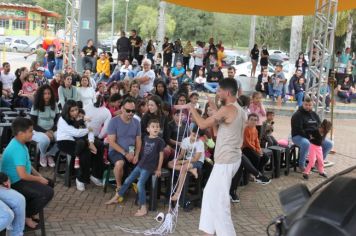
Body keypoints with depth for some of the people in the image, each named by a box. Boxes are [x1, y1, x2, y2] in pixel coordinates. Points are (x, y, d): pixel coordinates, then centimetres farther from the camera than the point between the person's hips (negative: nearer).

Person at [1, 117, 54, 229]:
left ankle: (28, 210, 18)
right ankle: (26, 216, -2)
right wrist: (39, 179, -15)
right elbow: (23, 175, -31)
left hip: (19, 179, 10)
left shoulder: (19, 144, 5)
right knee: (48, 192, -19)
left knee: (49, 184, 16)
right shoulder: (18, 149, -28)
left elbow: (27, 165, 17)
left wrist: (39, 176, 6)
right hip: (15, 183, -10)